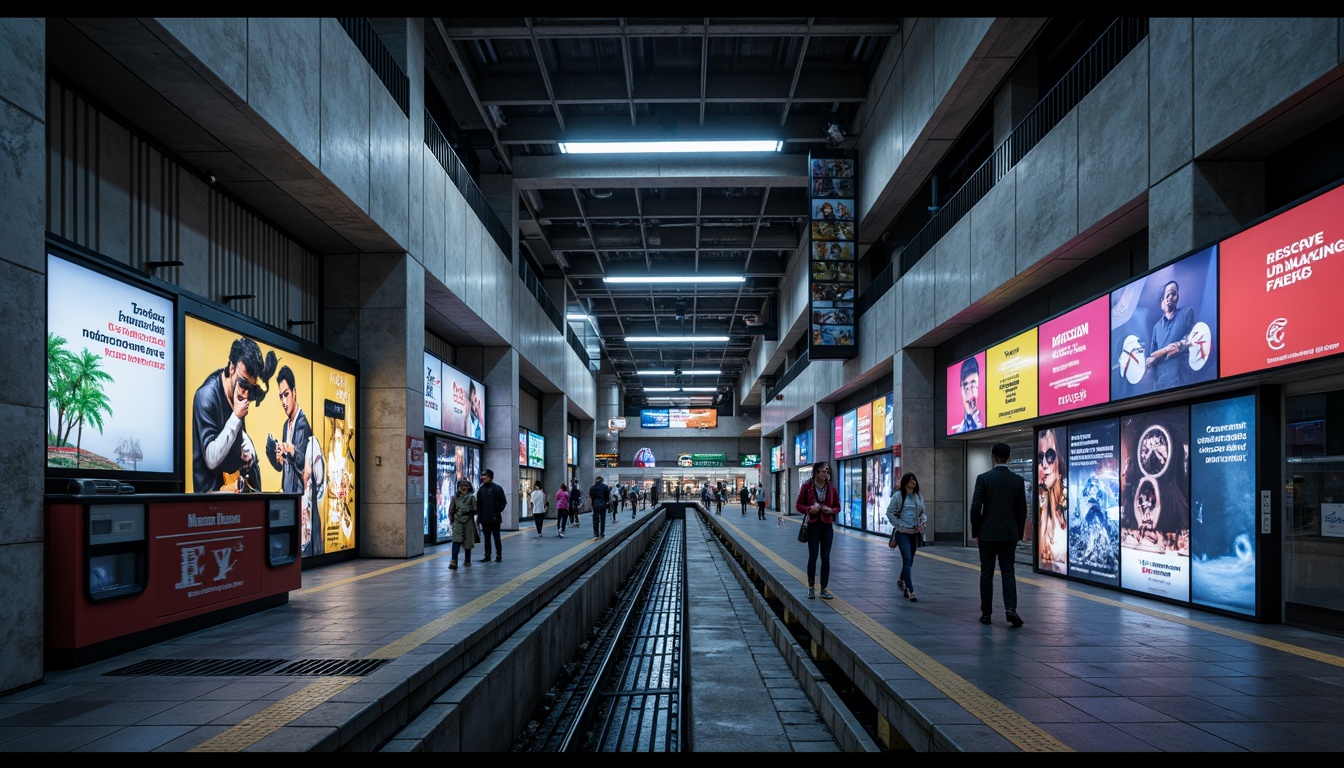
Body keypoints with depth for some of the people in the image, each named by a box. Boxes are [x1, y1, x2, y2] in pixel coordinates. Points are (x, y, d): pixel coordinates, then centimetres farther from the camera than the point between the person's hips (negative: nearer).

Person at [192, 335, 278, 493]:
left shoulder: (238, 393, 1)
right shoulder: (206, 396, -18)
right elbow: (212, 460, -23)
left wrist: (249, 449, 2)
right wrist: (236, 416, -25)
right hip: (212, 488, -8)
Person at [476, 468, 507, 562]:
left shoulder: (497, 488, -6)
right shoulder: (481, 489, 6)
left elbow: (504, 502, -4)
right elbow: (478, 503, 10)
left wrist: (498, 511, -8)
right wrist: (479, 514, 4)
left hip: (495, 518, -4)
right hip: (484, 518, 4)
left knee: (496, 537, 4)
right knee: (487, 538, 10)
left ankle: (499, 555, 12)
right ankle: (487, 555, 16)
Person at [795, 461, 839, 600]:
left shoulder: (831, 487, 2)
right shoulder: (807, 486, -5)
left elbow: (837, 506, 9)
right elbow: (798, 505, 0)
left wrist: (831, 510, -13)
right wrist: (809, 509, -19)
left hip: (827, 525, 2)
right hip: (813, 525, -2)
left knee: (826, 557, 4)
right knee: (813, 556, 3)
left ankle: (823, 589, 11)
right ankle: (811, 587, 15)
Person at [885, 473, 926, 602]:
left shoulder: (919, 497, 12)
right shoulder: (898, 496, -4)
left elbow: (923, 513, 19)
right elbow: (889, 512, -4)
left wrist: (921, 522, -1)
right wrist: (900, 525, -12)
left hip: (914, 533, 6)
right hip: (902, 533, -6)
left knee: (909, 560, 14)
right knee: (907, 560, -14)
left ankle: (901, 581, 41)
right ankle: (910, 591, -16)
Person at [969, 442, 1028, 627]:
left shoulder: (983, 478, -9)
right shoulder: (1017, 480, 0)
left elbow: (975, 508, -10)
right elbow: (1022, 509, 3)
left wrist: (975, 532, 2)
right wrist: (1019, 534, 14)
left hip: (987, 533, -2)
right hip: (1009, 534, 2)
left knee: (987, 573, 6)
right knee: (1008, 571, 8)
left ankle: (986, 613, 10)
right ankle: (1010, 608, -9)